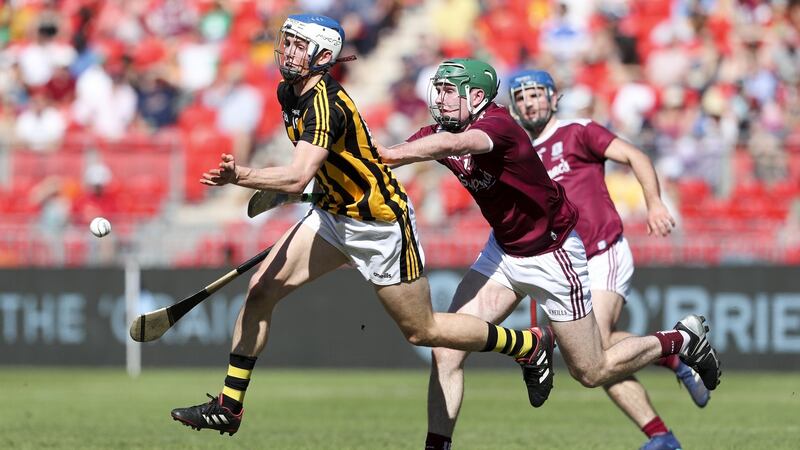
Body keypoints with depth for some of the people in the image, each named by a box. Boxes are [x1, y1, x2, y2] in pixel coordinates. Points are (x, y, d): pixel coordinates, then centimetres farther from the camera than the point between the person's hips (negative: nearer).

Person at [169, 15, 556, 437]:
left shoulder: (326, 105, -29)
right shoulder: (288, 91, 0)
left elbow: (298, 177, -43)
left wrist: (241, 176, -55)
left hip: (380, 223, -9)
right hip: (333, 213, 9)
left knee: (422, 331, 4)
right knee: (260, 290, -3)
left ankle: (528, 345, 25)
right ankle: (228, 407, 5)